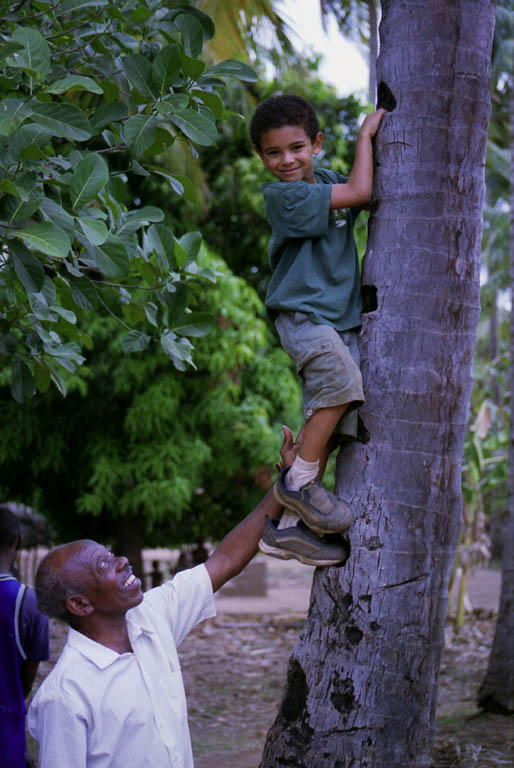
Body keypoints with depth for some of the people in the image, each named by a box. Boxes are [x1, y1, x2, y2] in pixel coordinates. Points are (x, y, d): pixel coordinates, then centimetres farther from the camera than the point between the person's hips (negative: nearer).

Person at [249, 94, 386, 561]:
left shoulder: (327, 182, 14)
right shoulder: (281, 195, -9)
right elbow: (360, 193, -12)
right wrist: (365, 134, 0)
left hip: (341, 318, 7)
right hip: (301, 312, -7)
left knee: (328, 419, -4)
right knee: (342, 382, -33)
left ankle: (292, 524, -2)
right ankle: (298, 481, -18)